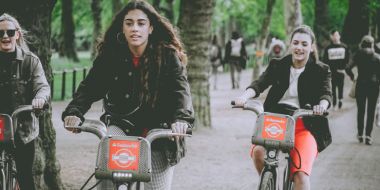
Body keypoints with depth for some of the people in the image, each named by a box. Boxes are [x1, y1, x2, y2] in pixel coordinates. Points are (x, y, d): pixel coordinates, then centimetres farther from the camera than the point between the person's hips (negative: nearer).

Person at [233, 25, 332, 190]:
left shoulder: (321, 71, 7)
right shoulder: (277, 65, 10)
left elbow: (326, 94, -9)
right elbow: (260, 83, -5)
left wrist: (322, 105, -34)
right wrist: (245, 96, -27)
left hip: (304, 126, -2)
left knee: (301, 175, -21)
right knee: (258, 151, -28)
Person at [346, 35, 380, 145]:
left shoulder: (358, 55, -1)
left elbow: (348, 69, -9)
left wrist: (352, 77, 8)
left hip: (361, 85, 1)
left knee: (361, 110, 12)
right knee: (371, 111, 2)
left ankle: (360, 134, 15)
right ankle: (368, 135, -6)